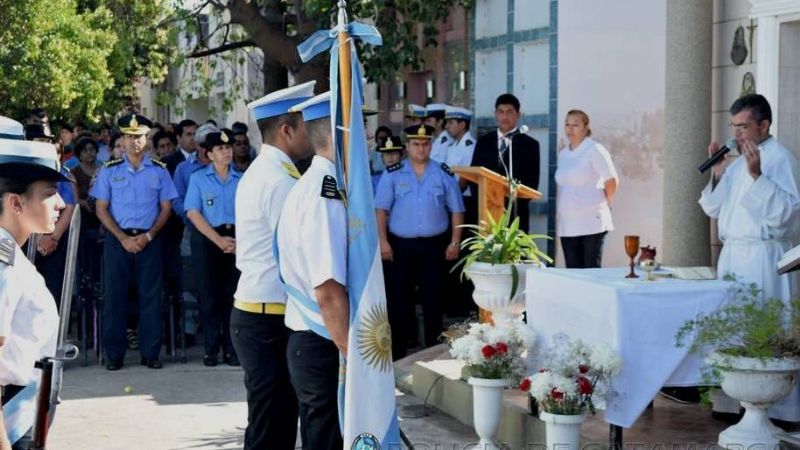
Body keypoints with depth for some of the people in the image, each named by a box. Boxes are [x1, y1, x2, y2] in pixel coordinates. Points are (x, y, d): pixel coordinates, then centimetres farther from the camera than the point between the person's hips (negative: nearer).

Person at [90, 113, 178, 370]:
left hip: (150, 240, 0)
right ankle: (114, 354, 7)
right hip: (118, 239, 0)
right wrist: (123, 238, -9)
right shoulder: (109, 171, 4)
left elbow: (166, 208, 5)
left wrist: (148, 236, -8)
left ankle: (150, 353, 8)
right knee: (115, 296, 1)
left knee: (150, 296, 1)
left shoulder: (159, 170, 5)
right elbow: (101, 209, 2)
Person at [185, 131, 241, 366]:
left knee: (232, 295, 1)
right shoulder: (198, 178, 3)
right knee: (209, 295, 1)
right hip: (207, 239, -1)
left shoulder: (241, 179, 8)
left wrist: (239, 240, -11)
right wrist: (218, 240, -12)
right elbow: (193, 213, -5)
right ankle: (211, 349, 8)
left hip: (236, 239, 2)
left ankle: (231, 349, 7)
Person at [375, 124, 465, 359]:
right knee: (399, 297, 5)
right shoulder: (392, 174, 0)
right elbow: (381, 209, -2)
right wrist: (383, 241, -9)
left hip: (434, 245, 1)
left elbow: (456, 210, 6)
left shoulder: (444, 174, 3)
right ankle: (397, 352, 15)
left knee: (433, 297, 6)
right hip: (401, 244, 0)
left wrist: (455, 242, 0)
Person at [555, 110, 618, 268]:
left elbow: (611, 180, -5)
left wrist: (604, 204, 5)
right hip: (567, 224, 6)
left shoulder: (594, 150, -5)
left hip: (591, 223, -6)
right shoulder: (562, 154, 14)